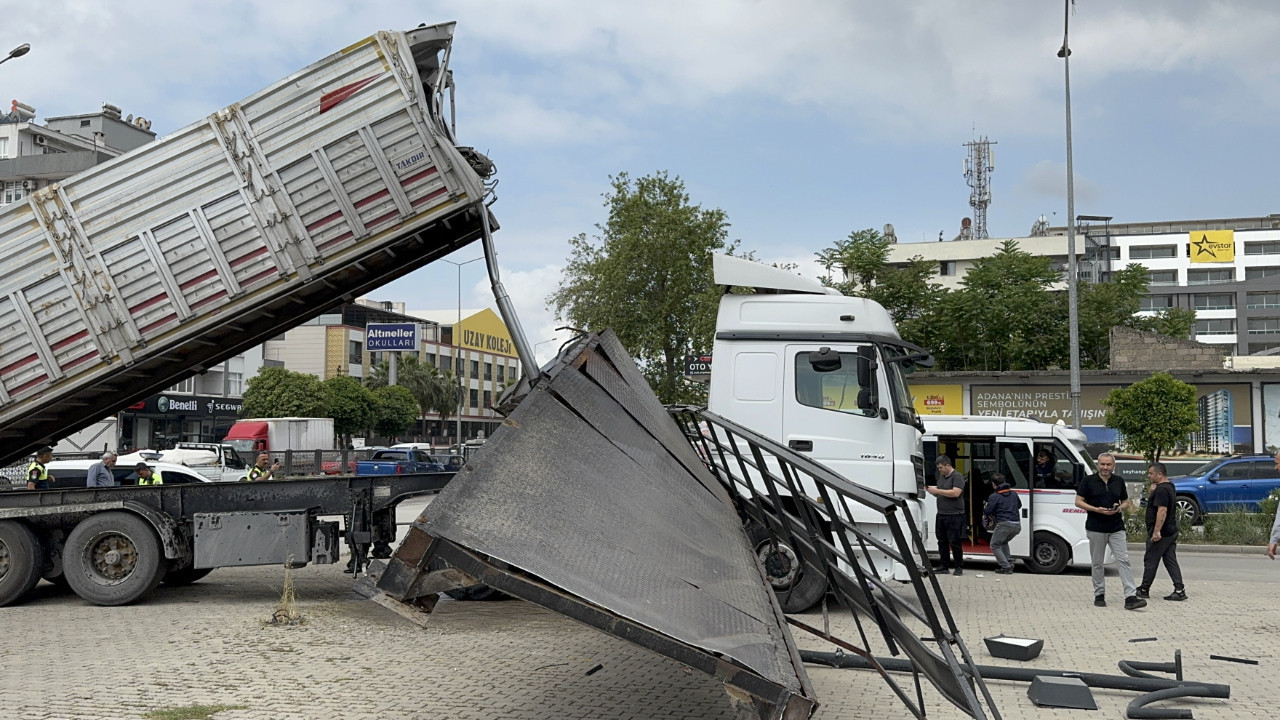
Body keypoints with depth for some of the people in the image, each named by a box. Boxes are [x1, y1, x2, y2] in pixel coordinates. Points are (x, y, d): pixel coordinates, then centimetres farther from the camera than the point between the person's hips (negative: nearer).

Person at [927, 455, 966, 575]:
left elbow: (955, 493, -21)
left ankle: (958, 567, 3)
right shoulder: (941, 477, 18)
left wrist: (937, 490, -18)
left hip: (954, 516, -8)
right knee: (942, 542, 8)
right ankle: (943, 566, 12)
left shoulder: (957, 477, -8)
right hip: (941, 515, 8)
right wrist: (931, 491, 5)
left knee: (955, 542, -5)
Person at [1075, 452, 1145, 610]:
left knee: (1123, 561, -7)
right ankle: (1099, 595, 17)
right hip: (1096, 528, -2)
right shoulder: (1088, 481, -2)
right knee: (1097, 564, 6)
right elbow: (1078, 502, -3)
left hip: (1117, 528, 2)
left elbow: (1126, 502, 16)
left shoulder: (1119, 481, 9)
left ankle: (1130, 597, -11)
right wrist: (1096, 509, -16)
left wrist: (1120, 508, -7)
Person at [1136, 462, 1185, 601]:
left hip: (1160, 533, -10)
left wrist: (1156, 531, -27)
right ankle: (1179, 590, 4)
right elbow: (1150, 501, 24)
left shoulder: (1161, 489, -18)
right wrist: (1151, 491, 5)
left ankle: (1144, 590, 10)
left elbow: (1162, 511, -25)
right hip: (1171, 531, 10)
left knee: (1150, 561, 1)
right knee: (1171, 561, 9)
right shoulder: (1169, 487, 15)